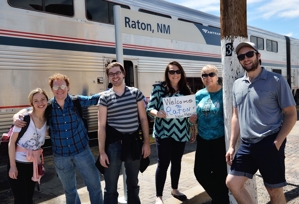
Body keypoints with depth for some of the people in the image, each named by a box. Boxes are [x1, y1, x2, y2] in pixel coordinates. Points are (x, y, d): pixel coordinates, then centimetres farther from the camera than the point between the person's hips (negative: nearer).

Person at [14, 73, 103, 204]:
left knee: (94, 185, 9)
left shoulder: (77, 101, -7)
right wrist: (16, 118, -14)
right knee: (69, 189, 20)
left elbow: (95, 99, 0)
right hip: (60, 155, 1)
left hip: (82, 150, -1)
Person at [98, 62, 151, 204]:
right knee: (110, 186, 4)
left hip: (133, 141, 2)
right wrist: (102, 151, -8)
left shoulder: (135, 93, 2)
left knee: (133, 182, 21)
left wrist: (146, 142, 1)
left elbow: (143, 118, 5)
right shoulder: (105, 97, -3)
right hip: (114, 142, -2)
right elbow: (101, 126, -4)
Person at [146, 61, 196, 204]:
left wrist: (193, 119, -3)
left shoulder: (186, 90, 8)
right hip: (164, 132, -4)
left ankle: (175, 190, 34)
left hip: (181, 132, 5)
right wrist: (157, 113, -27)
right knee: (163, 163, -3)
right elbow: (149, 108, -8)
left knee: (177, 162, 16)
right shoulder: (159, 88, -6)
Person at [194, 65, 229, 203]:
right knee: (200, 172, 9)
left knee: (220, 173, 6)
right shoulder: (199, 95, 5)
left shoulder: (224, 93, -10)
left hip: (220, 139, -5)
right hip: (203, 140, 5)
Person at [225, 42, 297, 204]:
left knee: (275, 191, 8)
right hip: (246, 145, 5)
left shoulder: (276, 80, -7)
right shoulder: (237, 84, 10)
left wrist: (277, 143, -15)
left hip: (269, 144, -5)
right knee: (232, 183, 6)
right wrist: (232, 145, 9)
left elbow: (291, 114, -6)